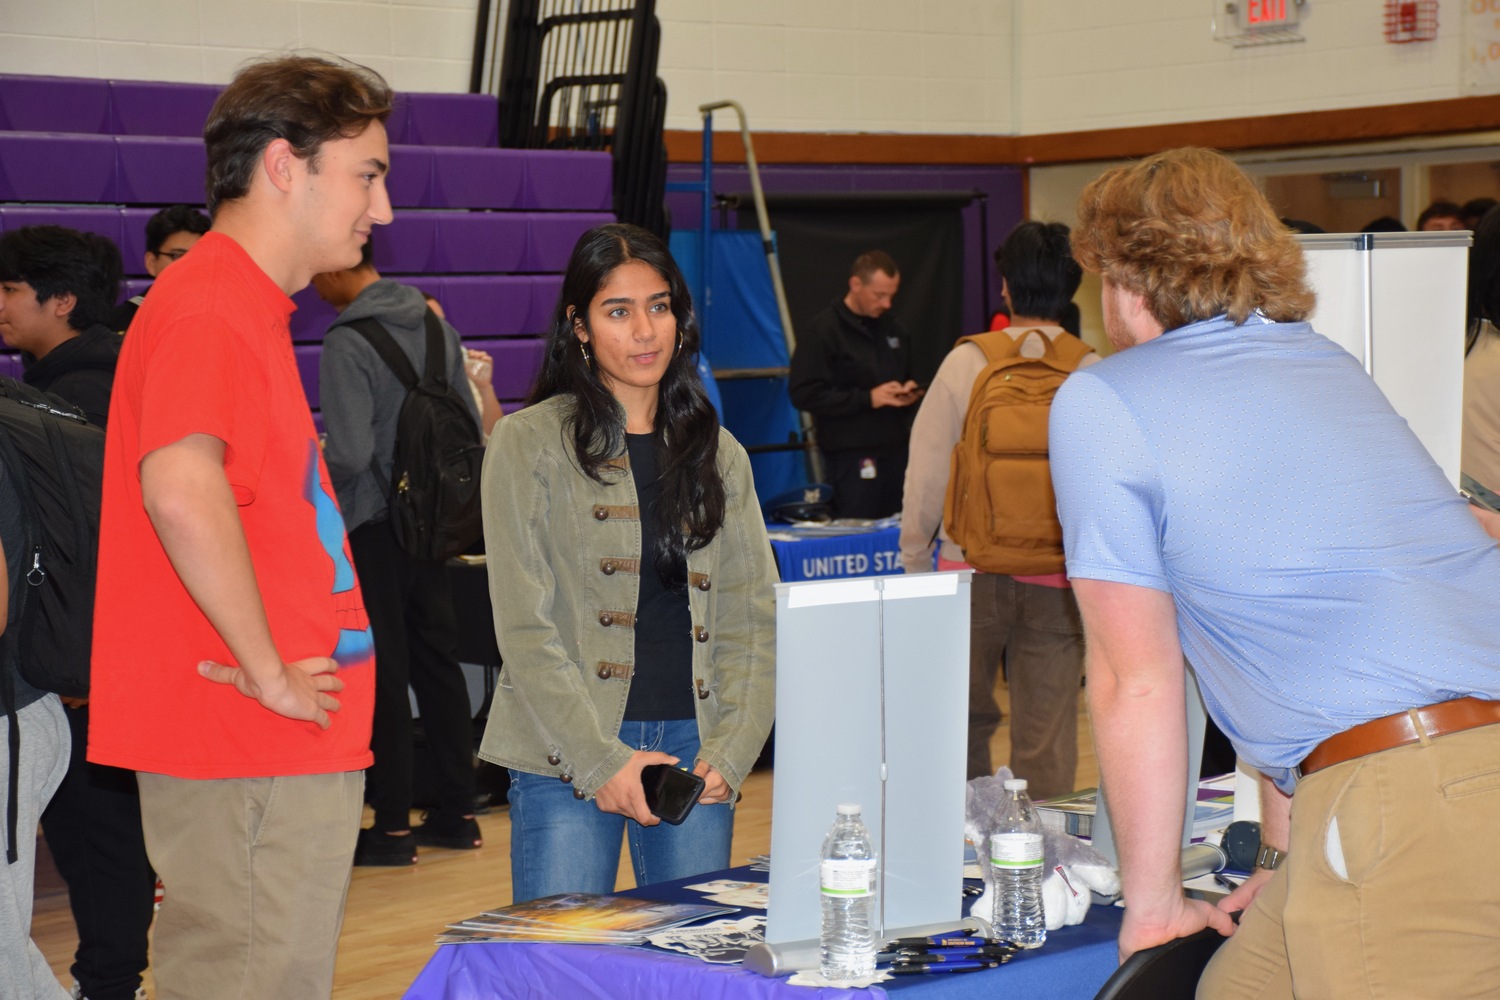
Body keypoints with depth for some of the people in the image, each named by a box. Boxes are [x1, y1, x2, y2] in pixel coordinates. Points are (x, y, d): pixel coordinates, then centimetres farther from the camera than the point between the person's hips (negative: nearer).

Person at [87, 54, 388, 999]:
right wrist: (270, 673, -25)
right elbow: (181, 490, -32)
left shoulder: (249, 307, 18)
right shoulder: (211, 304, -16)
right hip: (251, 750, -10)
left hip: (286, 745, 10)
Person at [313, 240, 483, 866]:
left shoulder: (347, 344, -18)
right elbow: (471, 428, 11)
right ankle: (457, 813, 20)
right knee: (436, 661, 14)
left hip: (371, 530, -7)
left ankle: (392, 826, 6)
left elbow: (348, 454, -24)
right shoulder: (436, 326, 6)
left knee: (380, 674, 0)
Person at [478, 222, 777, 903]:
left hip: (695, 750, 4)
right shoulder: (528, 444, 0)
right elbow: (524, 627, -6)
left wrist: (731, 753, -4)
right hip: (565, 756, -4)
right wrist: (604, 762, -13)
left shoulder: (720, 454, 14)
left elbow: (754, 622, 11)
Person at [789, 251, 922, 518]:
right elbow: (804, 394, -14)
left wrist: (909, 392, 6)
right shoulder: (823, 330, -6)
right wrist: (868, 398, -17)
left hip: (896, 453, 7)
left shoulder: (893, 328, 17)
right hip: (851, 459, -6)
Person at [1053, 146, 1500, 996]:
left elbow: (1136, 683, 6)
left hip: (1410, 798, -7)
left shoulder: (1099, 404, 4)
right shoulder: (1328, 363, 25)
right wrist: (1285, 860, 33)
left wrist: (1155, 908, 17)